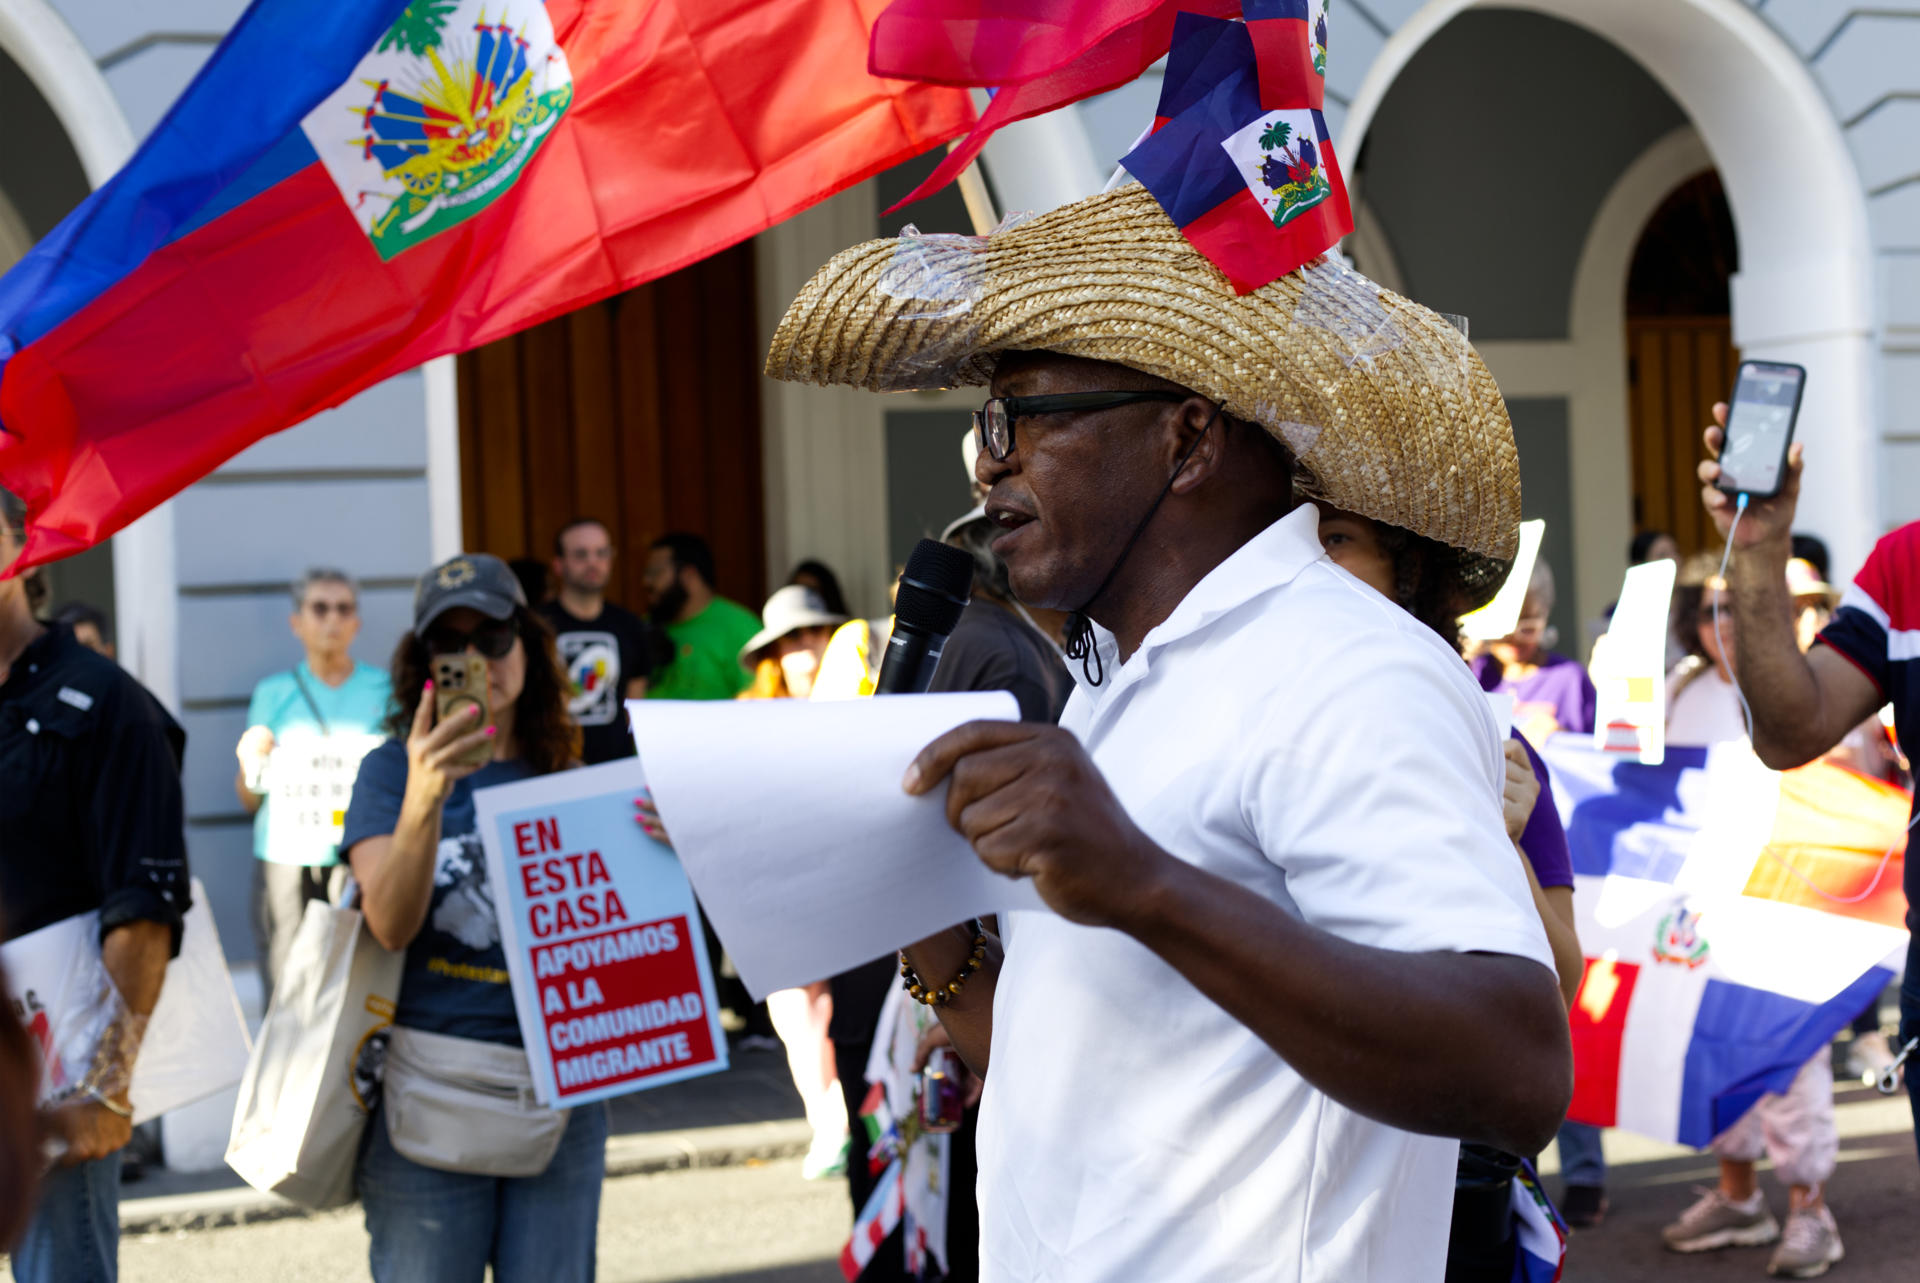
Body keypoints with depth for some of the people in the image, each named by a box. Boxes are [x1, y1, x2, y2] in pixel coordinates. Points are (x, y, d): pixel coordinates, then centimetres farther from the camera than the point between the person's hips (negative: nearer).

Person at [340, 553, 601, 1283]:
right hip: (431, 1093, -3)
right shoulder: (391, 770, 0)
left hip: (560, 1096, 3)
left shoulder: (565, 776, 9)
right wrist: (423, 798, -31)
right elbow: (390, 924, -15)